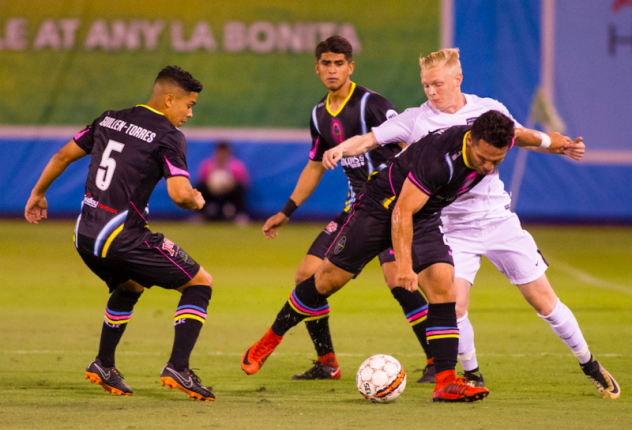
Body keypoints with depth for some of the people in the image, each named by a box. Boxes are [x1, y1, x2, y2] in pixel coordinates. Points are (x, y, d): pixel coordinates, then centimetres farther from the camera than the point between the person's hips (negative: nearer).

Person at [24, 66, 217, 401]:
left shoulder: (110, 120, 14)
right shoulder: (168, 136, -7)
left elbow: (63, 155, 20)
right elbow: (180, 194, -18)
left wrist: (38, 193, 35)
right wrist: (197, 201, 6)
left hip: (85, 236, 7)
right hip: (122, 237, -7)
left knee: (130, 287, 35)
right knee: (200, 283, 4)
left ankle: (103, 365, 30)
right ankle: (178, 368, -8)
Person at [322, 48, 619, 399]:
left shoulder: (488, 110, 0)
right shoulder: (416, 120, -5)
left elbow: (521, 136, 14)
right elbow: (369, 139, -9)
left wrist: (562, 146, -1)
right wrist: (341, 148, -29)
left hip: (498, 221, 1)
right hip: (453, 229, -1)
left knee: (543, 301, 2)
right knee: (454, 307, -18)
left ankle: (590, 366, 20)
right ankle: (472, 376, 6)